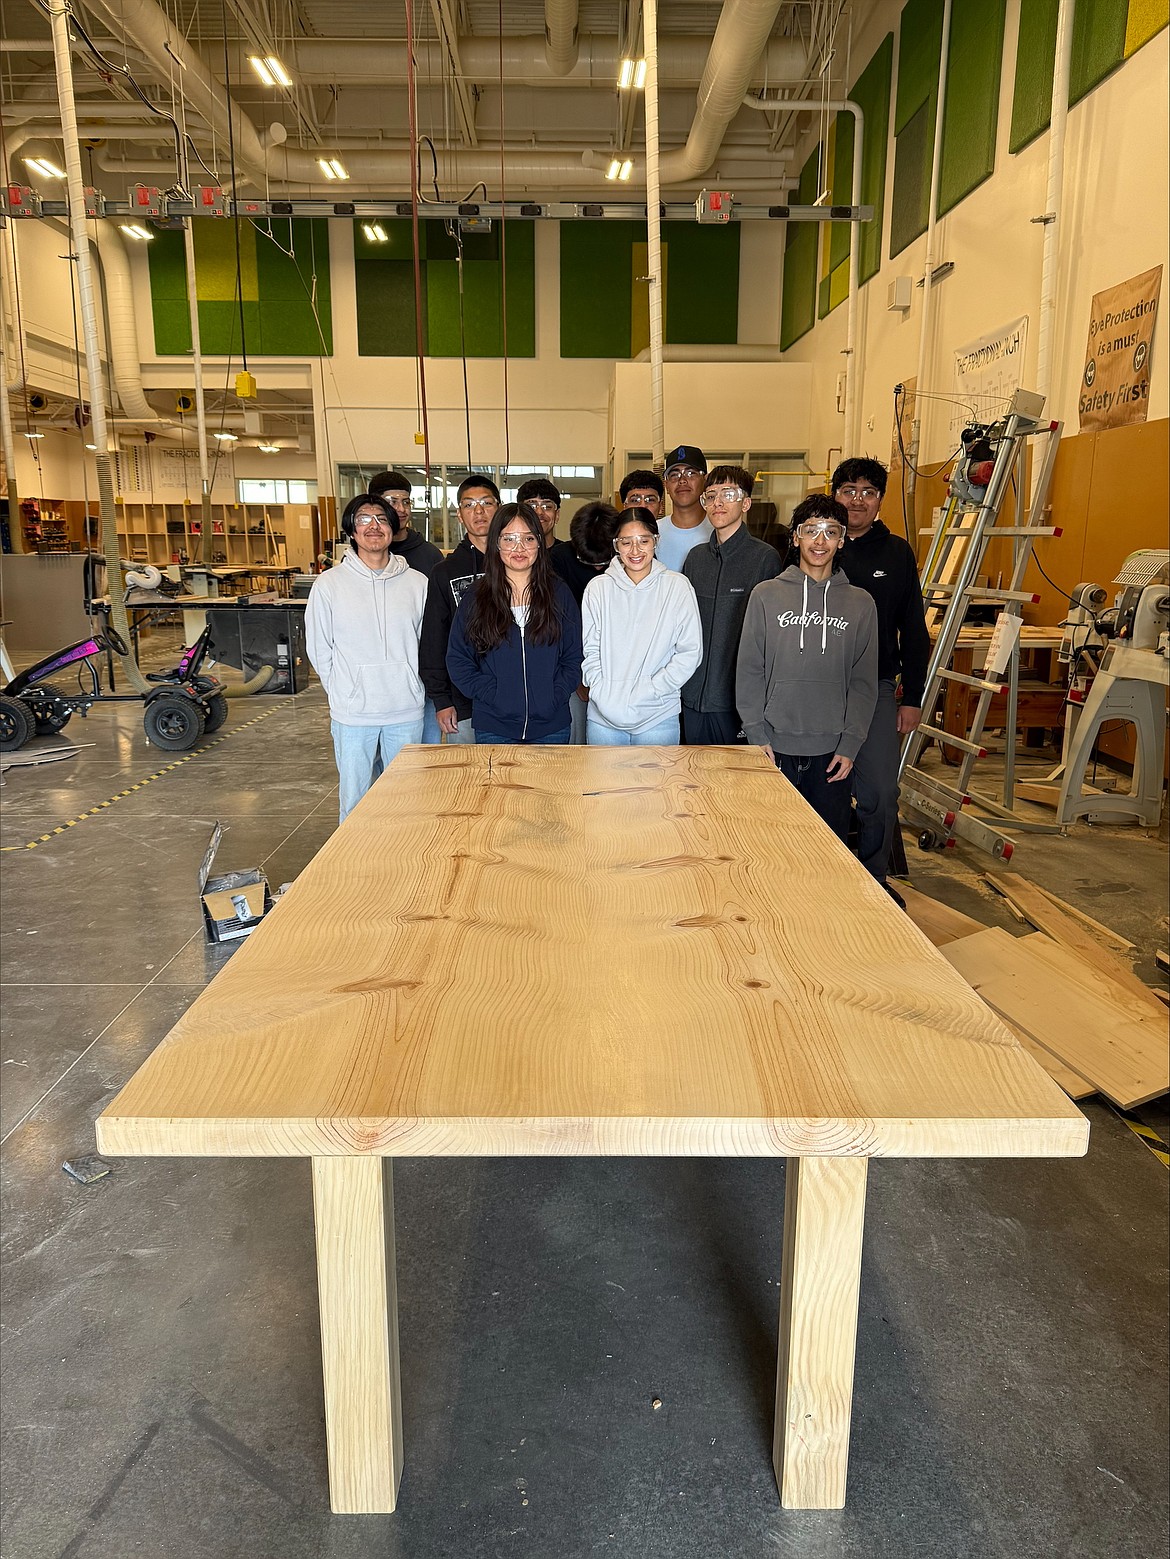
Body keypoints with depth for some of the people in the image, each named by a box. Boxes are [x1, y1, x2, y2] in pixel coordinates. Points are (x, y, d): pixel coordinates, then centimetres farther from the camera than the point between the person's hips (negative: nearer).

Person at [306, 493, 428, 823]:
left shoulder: (417, 583, 1)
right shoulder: (329, 584, -2)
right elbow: (319, 650, 5)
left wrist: (408, 689, 8)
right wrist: (345, 693, 5)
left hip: (406, 711, 1)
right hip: (352, 714, -1)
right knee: (354, 803, 7)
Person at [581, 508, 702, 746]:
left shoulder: (677, 586, -1)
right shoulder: (598, 588, 3)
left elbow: (690, 652, -3)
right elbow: (589, 650, 2)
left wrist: (647, 692, -11)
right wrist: (605, 696, -11)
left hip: (659, 717, -1)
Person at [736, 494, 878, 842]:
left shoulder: (860, 604, 6)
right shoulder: (766, 595, 2)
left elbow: (864, 681, 5)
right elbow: (749, 671, 1)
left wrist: (850, 744, -3)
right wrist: (757, 735, -5)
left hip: (832, 751, 1)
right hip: (775, 747, -1)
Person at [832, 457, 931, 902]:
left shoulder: (897, 552, 7)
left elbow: (914, 631, 8)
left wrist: (913, 697, 4)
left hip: (876, 687, 1)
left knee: (879, 794, -1)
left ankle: (873, 878, 17)